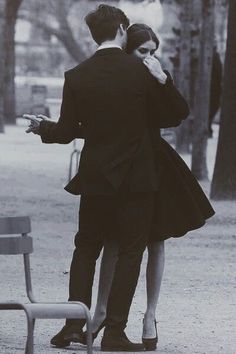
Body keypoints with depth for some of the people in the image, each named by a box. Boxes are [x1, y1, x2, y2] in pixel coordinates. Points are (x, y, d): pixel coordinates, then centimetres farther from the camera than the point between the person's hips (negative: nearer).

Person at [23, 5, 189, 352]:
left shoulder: (76, 77, -4)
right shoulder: (143, 70, -8)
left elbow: (66, 131, -1)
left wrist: (41, 128, 20)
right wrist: (165, 80, 18)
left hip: (95, 178, 2)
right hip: (137, 179, -2)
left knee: (86, 248, 15)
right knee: (130, 251, 4)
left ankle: (74, 325, 9)